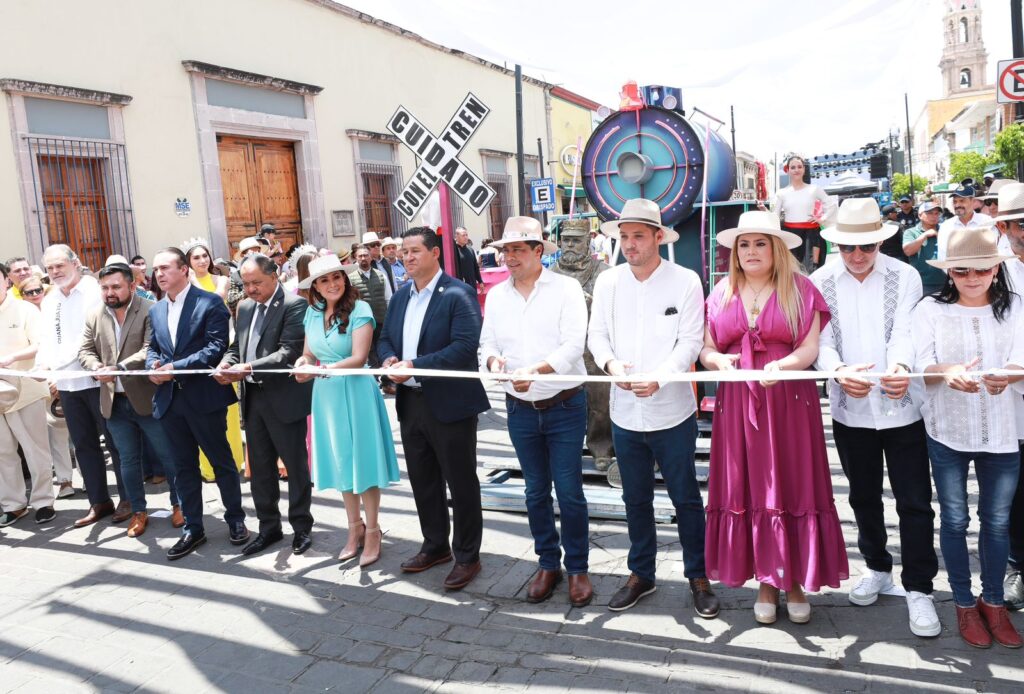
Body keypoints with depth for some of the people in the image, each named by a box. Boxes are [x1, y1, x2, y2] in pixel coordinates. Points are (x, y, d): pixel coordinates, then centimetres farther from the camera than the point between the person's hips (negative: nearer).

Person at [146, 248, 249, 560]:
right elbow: (152, 347, 19)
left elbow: (217, 347, -15)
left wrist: (176, 367, -20)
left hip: (204, 396, -6)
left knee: (222, 461, 7)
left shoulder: (210, 302, -8)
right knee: (183, 466, 13)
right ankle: (192, 528, 24)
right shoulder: (156, 310, 14)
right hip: (170, 399, 6)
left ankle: (235, 520, 23)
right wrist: (152, 365, -5)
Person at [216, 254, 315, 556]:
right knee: (260, 467, 15)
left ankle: (301, 526, 20)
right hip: (253, 398, 7)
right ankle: (269, 527, 28)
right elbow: (236, 346, 16)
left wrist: (248, 368, -27)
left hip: (284, 398, -7)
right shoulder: (245, 307, 13)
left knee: (295, 465, 5)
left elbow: (289, 352, -20)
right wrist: (227, 363, -6)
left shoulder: (294, 305, -11)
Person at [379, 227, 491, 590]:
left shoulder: (458, 295, -13)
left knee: (461, 482, 5)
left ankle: (467, 556, 20)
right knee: (422, 479, 18)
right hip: (410, 402, 8)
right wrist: (389, 359, -7)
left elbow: (466, 346, -22)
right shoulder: (401, 295, 11)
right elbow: (385, 337, 16)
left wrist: (415, 365, -24)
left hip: (449, 403, -7)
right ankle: (435, 545, 36)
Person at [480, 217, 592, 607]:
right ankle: (548, 564, 30)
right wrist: (493, 359, -17)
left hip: (565, 406, -4)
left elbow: (574, 344, -16)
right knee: (536, 491, 14)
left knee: (569, 492, 2)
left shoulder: (565, 288, -7)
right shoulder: (496, 295, 7)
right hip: (521, 409, 4)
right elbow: (487, 344, 7)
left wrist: (536, 369, -31)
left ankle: (577, 568, 20)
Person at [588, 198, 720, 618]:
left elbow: (690, 342, -11)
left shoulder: (685, 281, -7)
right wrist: (610, 363, -17)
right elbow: (597, 334, 4)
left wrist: (658, 379, -25)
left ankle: (698, 576, 28)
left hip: (672, 411, -3)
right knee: (636, 499, 17)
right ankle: (641, 574, 33)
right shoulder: (608, 282, 3)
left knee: (686, 498, 9)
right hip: (625, 411, 3)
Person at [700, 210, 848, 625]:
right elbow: (705, 349, 10)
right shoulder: (722, 293, 11)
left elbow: (810, 349, -5)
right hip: (737, 403, 2)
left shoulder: (800, 289, 3)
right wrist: (718, 359, -13)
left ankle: (795, 581, 17)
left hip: (789, 400, -2)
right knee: (747, 489, 5)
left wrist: (780, 366, -24)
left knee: (793, 488, 2)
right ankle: (766, 582, 18)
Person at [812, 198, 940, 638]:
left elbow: (905, 333, -16)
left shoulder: (904, 276, -4)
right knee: (863, 495, 17)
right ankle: (878, 569, 38)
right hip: (850, 410, 2)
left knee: (914, 501, 1)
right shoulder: (821, 282, -1)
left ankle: (919, 589, 17)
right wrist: (839, 371, -30)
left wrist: (900, 367, -38)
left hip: (902, 407, -2)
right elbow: (821, 340, -9)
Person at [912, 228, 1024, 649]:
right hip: (948, 430, -1)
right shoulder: (930, 310, -2)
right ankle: (964, 603, 25)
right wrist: (947, 373, -31)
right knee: (954, 519, 8)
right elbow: (922, 369, -9)